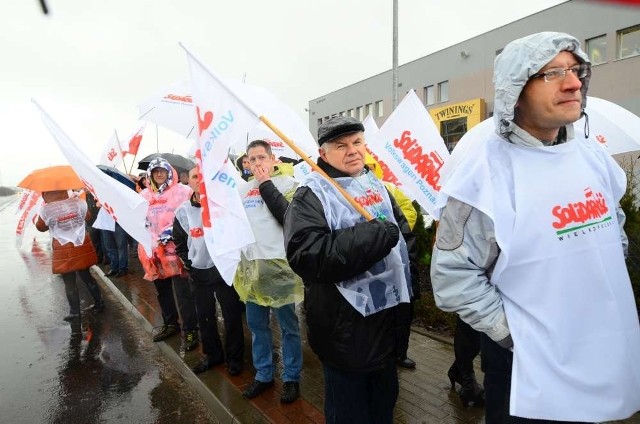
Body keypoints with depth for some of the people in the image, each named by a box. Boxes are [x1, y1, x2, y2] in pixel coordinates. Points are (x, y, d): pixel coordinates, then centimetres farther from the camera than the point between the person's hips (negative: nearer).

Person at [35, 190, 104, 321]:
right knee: (86, 276, 19)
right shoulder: (79, 202, -7)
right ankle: (99, 303, 28)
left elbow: (40, 227, 4)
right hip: (83, 246, 3)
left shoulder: (46, 210, -13)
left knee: (69, 283, 9)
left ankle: (75, 312, 18)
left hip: (63, 251, -3)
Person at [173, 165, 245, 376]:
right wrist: (189, 264, 5)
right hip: (198, 273, 4)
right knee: (205, 317, 17)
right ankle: (212, 354, 37)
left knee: (232, 315, 8)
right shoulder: (183, 211, 1)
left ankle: (234, 357, 26)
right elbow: (179, 243, 13)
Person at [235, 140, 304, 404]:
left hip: (278, 265, -5)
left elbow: (288, 216, -19)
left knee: (288, 326, 7)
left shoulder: (287, 183, -3)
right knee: (256, 325, 16)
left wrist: (266, 183, -15)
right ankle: (263, 374, 34)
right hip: (250, 265, 6)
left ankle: (291, 378, 26)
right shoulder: (243, 188, 13)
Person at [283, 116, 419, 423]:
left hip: (387, 312, 7)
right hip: (345, 323, -7)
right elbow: (305, 255, -30)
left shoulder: (375, 184, 7)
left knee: (385, 399, 27)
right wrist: (375, 236, -29)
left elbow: (402, 229, 19)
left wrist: (409, 272, 4)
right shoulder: (311, 195, -16)